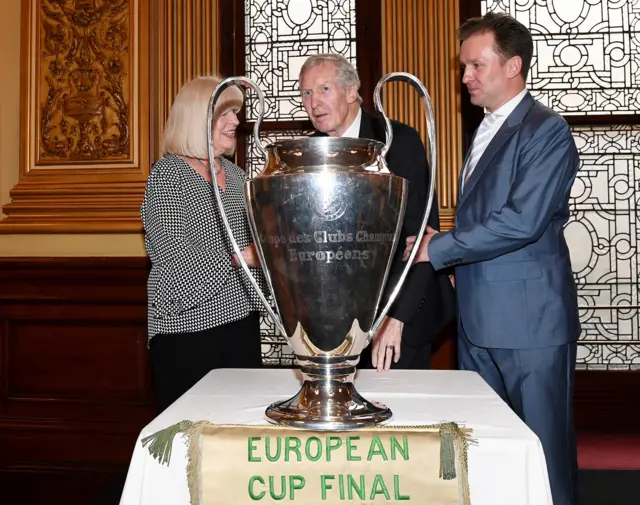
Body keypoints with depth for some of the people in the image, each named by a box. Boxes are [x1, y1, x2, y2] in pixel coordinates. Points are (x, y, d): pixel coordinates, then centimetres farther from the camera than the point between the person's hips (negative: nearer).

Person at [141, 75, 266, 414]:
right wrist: (239, 257, -19)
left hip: (241, 316, 7)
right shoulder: (168, 172, -6)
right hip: (189, 323, -6)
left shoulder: (234, 173, 13)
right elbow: (168, 248, -16)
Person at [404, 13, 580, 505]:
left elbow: (520, 222, -21)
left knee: (542, 447, 5)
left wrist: (437, 248, -15)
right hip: (477, 319, 8)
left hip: (529, 321, -8)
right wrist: (450, 245, 1)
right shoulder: (486, 130, 16)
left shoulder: (546, 131, -10)